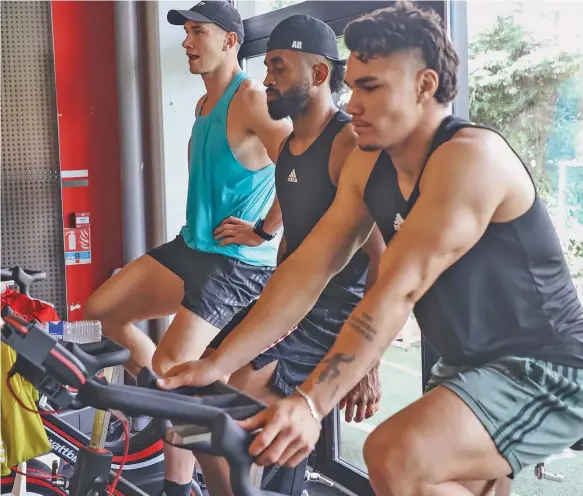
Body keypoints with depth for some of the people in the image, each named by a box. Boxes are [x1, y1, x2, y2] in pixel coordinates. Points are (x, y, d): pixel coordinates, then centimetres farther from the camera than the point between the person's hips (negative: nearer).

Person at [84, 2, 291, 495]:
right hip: (191, 247, 9)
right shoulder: (204, 104, 14)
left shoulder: (251, 98, -16)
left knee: (169, 369, -17)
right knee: (100, 312, 9)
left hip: (237, 261, -9)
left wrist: (263, 231, -19)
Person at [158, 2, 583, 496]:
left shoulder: (469, 156, -22)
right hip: (471, 365, 9)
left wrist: (310, 403, -37)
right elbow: (308, 268, -3)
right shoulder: (367, 166, 3)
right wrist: (216, 364, -11)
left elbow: (398, 291, -31)